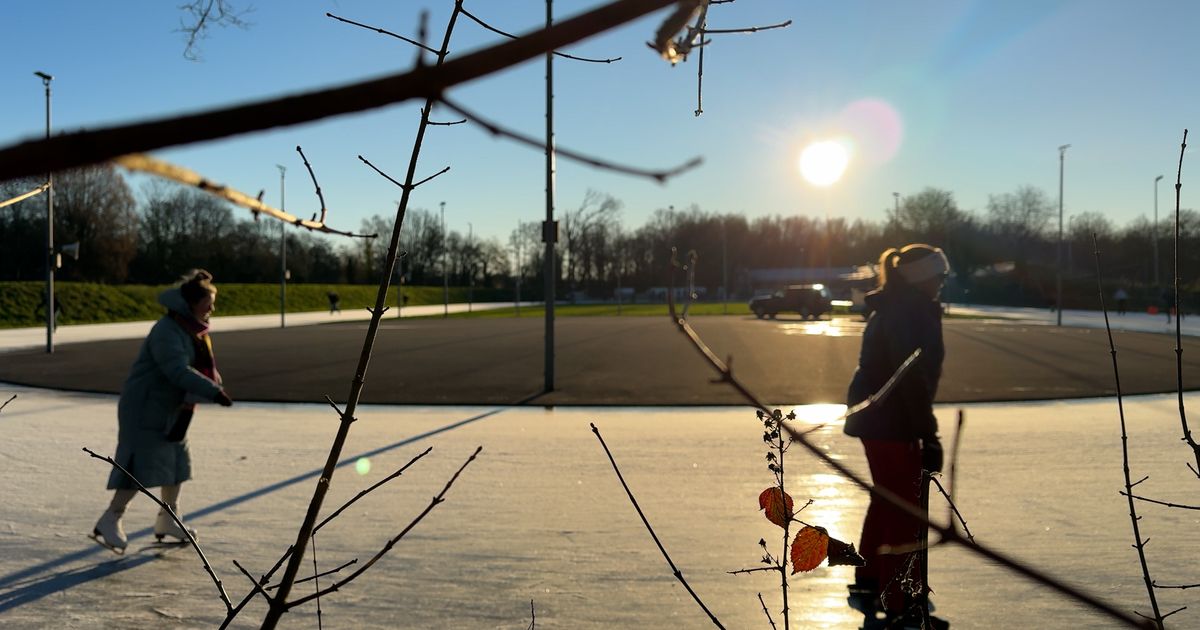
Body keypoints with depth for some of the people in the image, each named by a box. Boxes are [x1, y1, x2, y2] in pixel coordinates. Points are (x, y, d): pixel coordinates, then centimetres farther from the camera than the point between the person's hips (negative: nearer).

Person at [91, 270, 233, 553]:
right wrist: (214, 392, -37)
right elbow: (179, 372, -34)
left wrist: (214, 386, -10)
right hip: (144, 408, -10)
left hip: (172, 409, 10)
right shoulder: (167, 332, -23)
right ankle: (110, 520, 2)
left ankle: (167, 521, 27)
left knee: (177, 462, 14)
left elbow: (203, 367, 11)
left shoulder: (193, 330, 8)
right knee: (142, 466, -10)